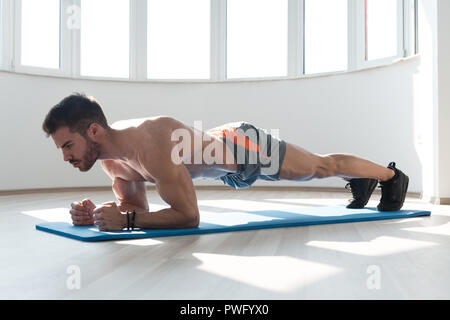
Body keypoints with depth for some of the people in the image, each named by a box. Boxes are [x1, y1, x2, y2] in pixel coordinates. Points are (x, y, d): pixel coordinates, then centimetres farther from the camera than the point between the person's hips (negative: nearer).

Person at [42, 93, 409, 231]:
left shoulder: (149, 141, -42)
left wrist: (125, 220, -43)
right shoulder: (112, 156, -15)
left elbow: (188, 216, -39)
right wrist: (96, 212, -21)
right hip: (230, 165, 8)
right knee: (318, 168, 31)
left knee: (324, 166, 17)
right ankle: (362, 181, 60)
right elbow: (136, 206, -3)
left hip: (248, 149, -7)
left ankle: (392, 175, 44)